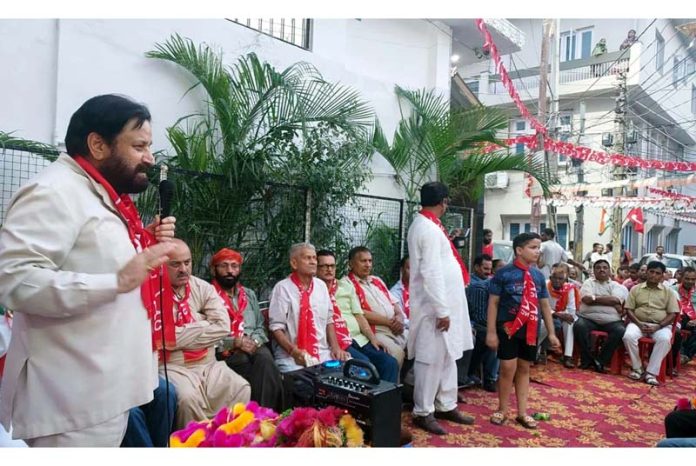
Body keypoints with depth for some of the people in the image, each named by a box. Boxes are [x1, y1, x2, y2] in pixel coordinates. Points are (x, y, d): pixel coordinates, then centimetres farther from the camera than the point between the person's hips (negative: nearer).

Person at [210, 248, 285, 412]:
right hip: (226, 351, -4)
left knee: (265, 359, -31)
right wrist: (235, 342, -14)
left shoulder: (249, 294, 23)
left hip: (254, 347, 4)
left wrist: (255, 341, -3)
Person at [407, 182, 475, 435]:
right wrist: (442, 310, -21)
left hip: (444, 303, 10)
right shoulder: (429, 228, -19)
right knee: (432, 359, 0)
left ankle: (446, 406, 29)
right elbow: (431, 273, -23)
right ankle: (423, 412, 13)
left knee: (447, 356, 17)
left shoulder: (426, 224, 14)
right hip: (435, 307, -10)